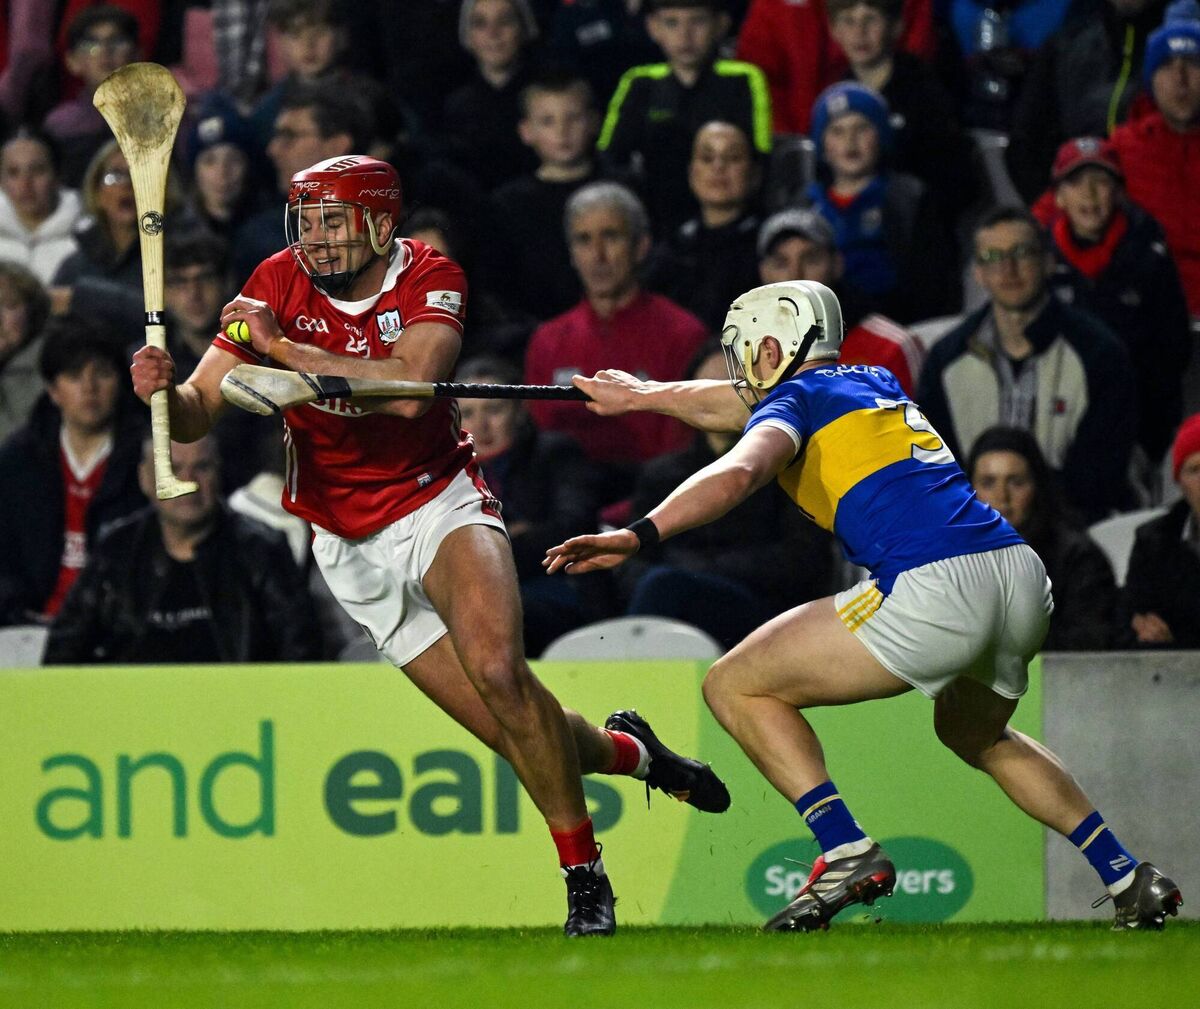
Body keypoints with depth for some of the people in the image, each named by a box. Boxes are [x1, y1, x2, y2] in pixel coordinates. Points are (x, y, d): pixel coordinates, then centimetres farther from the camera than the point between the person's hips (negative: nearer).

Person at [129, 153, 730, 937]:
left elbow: (410, 388, -32)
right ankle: (628, 753, 30)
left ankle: (585, 877, -13)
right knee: (513, 731, -3)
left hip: (441, 505, -2)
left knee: (497, 671, -28)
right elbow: (198, 414, -13)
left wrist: (284, 349, -35)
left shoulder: (431, 280, -12)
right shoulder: (279, 284, -9)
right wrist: (164, 392, -36)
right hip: (351, 548, 2)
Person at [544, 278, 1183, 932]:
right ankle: (1126, 876, 26)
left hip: (936, 587, -8)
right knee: (975, 733, 36)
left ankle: (846, 852, -12)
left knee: (735, 686, 3)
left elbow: (737, 473, -14)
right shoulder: (877, 384, 30)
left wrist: (638, 535, -24)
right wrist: (641, 396, 53)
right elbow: (746, 408, 45)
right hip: (1026, 581, 8)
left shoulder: (794, 397, 8)